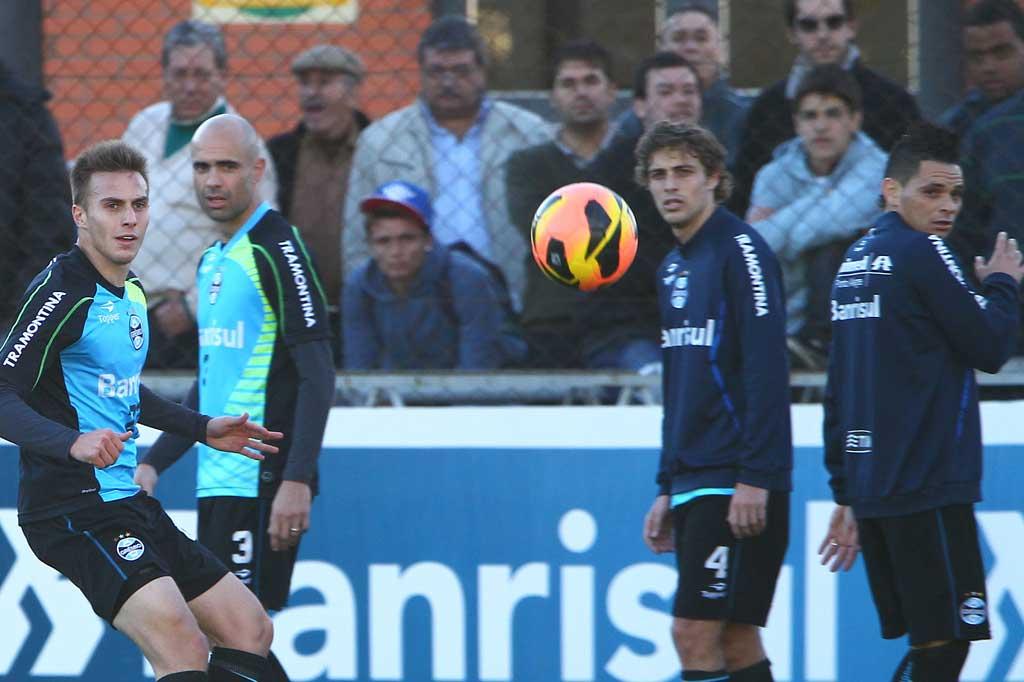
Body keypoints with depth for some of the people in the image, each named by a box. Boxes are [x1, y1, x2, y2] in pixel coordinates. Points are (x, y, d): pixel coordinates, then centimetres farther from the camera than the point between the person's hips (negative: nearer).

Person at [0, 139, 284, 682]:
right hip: (74, 509, -10)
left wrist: (202, 429, 30)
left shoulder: (130, 292, 14)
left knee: (251, 632, 11)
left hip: (127, 506, 10)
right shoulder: (60, 290, -14)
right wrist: (73, 442, -38)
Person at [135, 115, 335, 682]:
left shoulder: (276, 248, -9)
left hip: (263, 482, -9)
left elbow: (318, 376, -15)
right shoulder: (212, 261, 17)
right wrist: (154, 463, 22)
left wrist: (296, 481, -23)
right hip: (217, 484, 9)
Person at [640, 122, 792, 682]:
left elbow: (766, 369, -16)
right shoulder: (673, 268, 17)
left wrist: (756, 477, -21)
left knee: (695, 633, -12)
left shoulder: (740, 250, -9)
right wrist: (667, 488, 20)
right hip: (693, 483, 8)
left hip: (736, 485, -8)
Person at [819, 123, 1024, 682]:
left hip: (871, 486, 9)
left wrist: (847, 494, 23)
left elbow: (837, 392, 20)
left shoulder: (855, 263, 17)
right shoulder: (921, 253, -8)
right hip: (928, 488, -9)